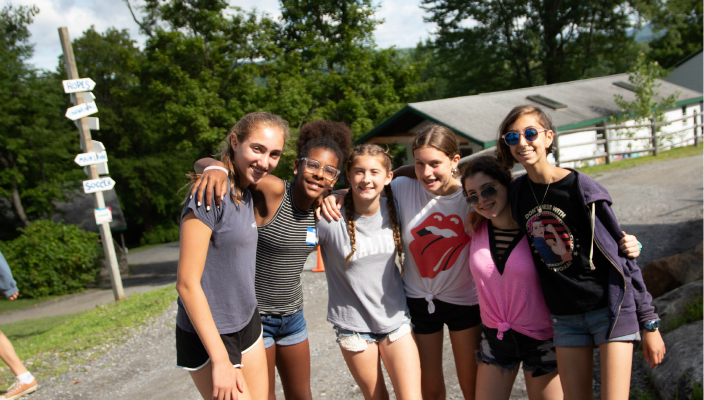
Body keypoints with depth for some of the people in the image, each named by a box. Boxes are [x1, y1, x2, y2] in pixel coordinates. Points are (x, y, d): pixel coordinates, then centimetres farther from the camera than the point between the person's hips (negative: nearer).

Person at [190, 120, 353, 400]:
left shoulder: (320, 207, -3)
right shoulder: (272, 190, -22)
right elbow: (205, 162, -24)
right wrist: (215, 168, -47)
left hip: (292, 314, 6)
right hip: (253, 315, -6)